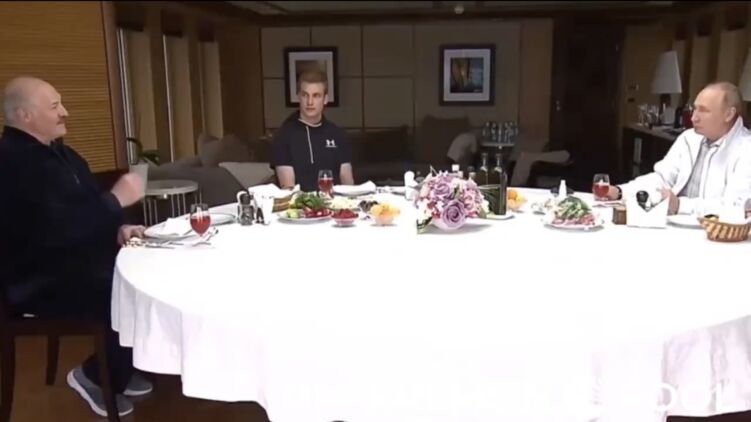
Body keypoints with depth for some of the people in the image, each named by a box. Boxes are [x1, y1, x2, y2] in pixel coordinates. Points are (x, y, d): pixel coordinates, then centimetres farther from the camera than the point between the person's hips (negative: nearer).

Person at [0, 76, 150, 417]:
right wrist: (116, 199, -21)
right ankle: (95, 376, 2)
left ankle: (122, 369, 13)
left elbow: (83, 211, 15)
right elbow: (56, 229, -30)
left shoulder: (55, 150, 11)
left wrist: (117, 228, -6)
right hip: (41, 283, -10)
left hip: (74, 262, 10)